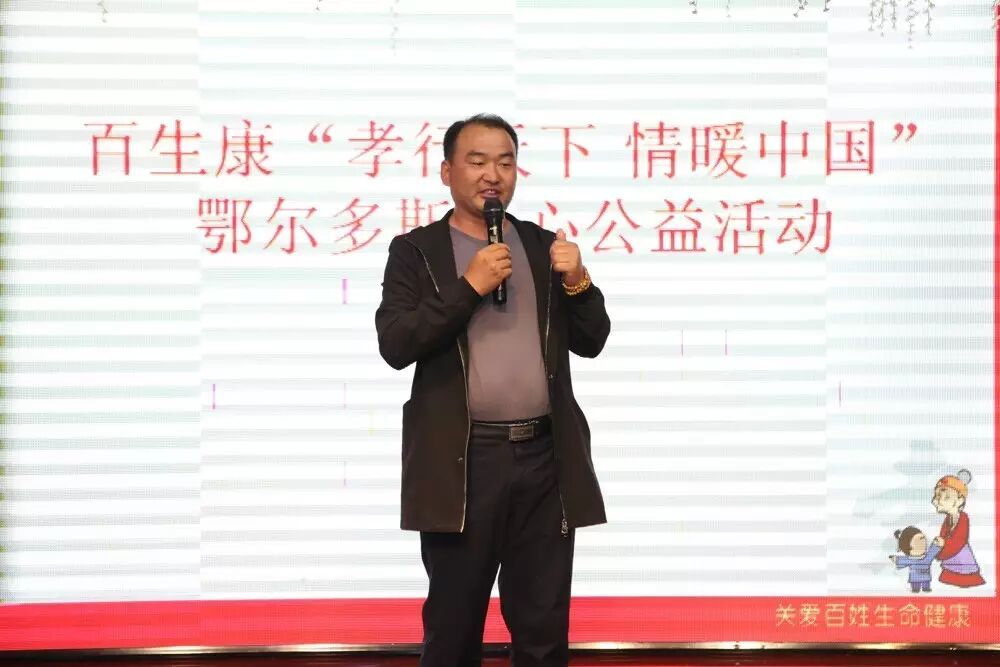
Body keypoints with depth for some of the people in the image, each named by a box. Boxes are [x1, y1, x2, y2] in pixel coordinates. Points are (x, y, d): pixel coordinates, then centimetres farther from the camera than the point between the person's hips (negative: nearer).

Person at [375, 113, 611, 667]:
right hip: (461, 462, -3)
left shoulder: (544, 245, 12)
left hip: (545, 458, 3)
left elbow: (590, 342, 11)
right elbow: (395, 345, -10)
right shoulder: (415, 251, 2)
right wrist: (469, 286, -16)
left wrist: (577, 282, -7)